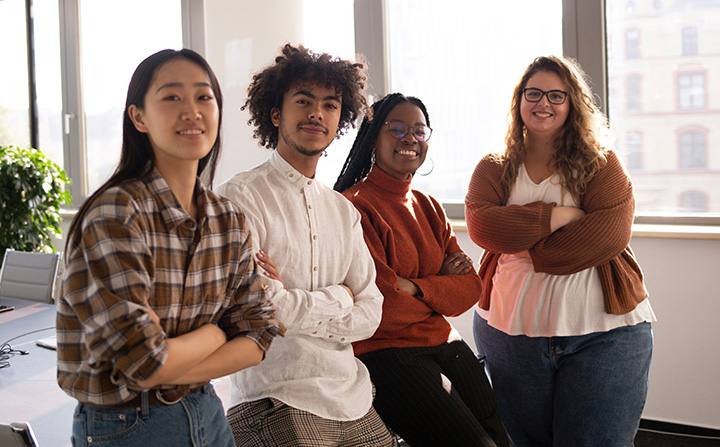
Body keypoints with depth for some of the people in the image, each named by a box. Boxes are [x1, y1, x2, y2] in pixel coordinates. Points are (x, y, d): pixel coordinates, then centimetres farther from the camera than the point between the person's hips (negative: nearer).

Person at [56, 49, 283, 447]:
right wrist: (216, 332, -9)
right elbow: (145, 362, -26)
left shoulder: (228, 220, 0)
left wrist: (172, 368, -17)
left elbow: (260, 333, -2)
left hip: (207, 414, 6)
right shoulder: (115, 213, -21)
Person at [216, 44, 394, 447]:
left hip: (352, 398, 6)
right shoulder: (241, 198, -9)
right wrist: (338, 297, -3)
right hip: (276, 401, -6)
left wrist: (293, 303, -9)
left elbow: (370, 314, 6)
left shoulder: (344, 210, 12)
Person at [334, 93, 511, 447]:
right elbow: (383, 308, -17)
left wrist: (414, 287, -12)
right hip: (384, 355, -7)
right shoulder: (355, 206, -10)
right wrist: (441, 287, 1)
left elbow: (470, 286, 6)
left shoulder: (428, 207, 16)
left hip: (445, 344, 7)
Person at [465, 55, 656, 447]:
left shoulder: (600, 163, 4)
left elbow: (611, 233, -12)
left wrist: (527, 253, -13)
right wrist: (558, 216, -14)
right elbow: (482, 227, -10)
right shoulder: (493, 170, 9)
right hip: (512, 332, 3)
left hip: (603, 331, -2)